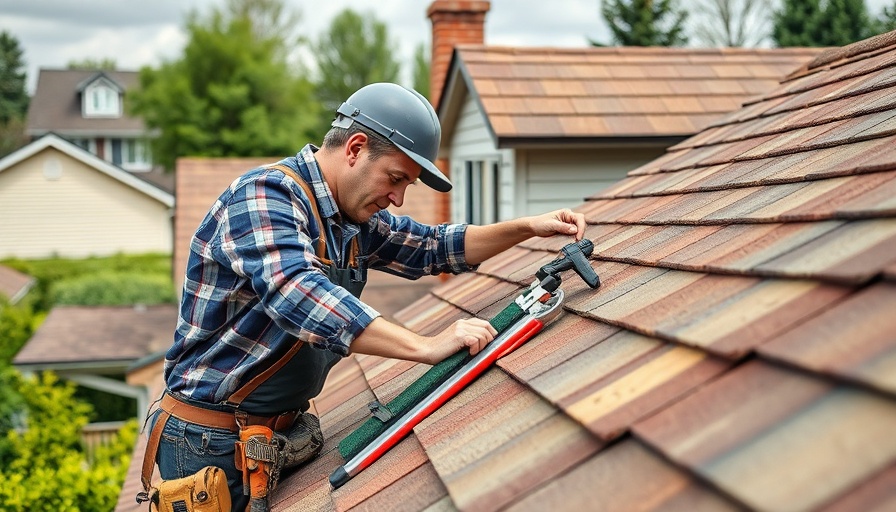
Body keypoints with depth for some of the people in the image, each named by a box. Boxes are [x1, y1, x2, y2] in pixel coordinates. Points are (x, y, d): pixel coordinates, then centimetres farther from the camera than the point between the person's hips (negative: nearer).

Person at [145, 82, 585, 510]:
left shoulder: (355, 221, 6)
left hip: (283, 430, 8)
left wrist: (527, 227, 7)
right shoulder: (264, 195, -21)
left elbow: (433, 248, 20)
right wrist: (427, 347, -40)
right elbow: (298, 294, -37)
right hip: (212, 441, -8)